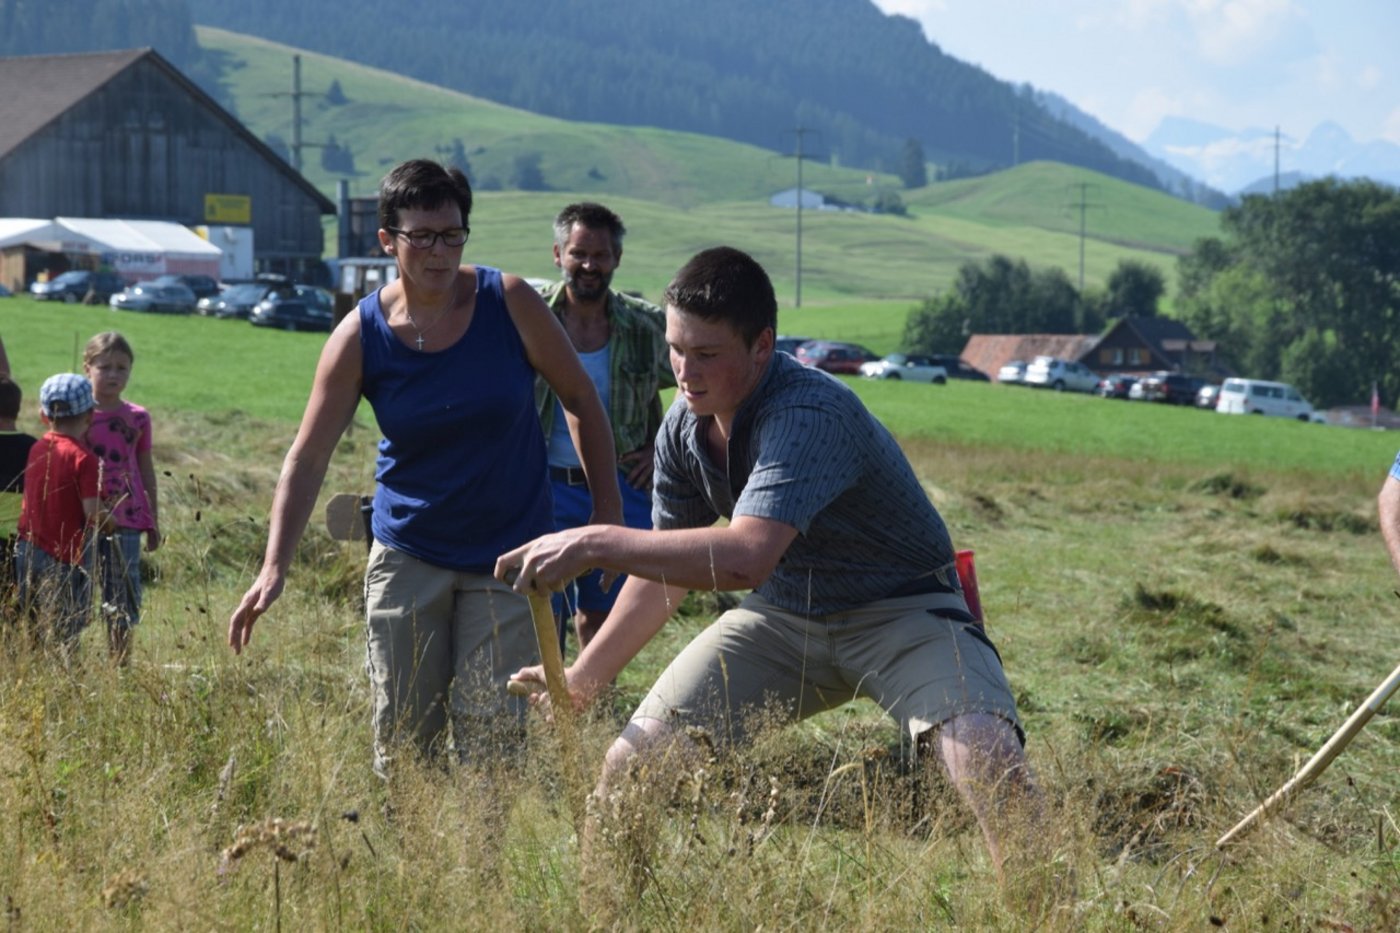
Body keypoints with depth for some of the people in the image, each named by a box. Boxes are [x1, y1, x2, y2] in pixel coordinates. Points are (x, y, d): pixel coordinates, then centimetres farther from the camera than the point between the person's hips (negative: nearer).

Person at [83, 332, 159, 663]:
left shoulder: (137, 418, 6)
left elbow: (146, 471, 13)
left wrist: (153, 523, 14)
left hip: (125, 520, 1)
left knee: (121, 598, 1)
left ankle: (120, 663, 6)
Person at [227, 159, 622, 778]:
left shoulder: (510, 303, -8)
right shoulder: (360, 337, -7)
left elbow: (580, 399, 2)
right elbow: (308, 456, -7)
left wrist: (609, 513, 0)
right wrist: (274, 570, -16)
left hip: (509, 554, -1)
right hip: (408, 556, 1)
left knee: (491, 733, -8)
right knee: (402, 736, 2)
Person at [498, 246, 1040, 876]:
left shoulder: (811, 415, -31)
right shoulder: (683, 427, -7)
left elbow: (744, 558, -45)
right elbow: (667, 569, 10)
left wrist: (594, 544, -40)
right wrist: (584, 678, 14)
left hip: (902, 611, -6)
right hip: (783, 615, 6)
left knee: (987, 763, -33)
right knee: (629, 765, -6)